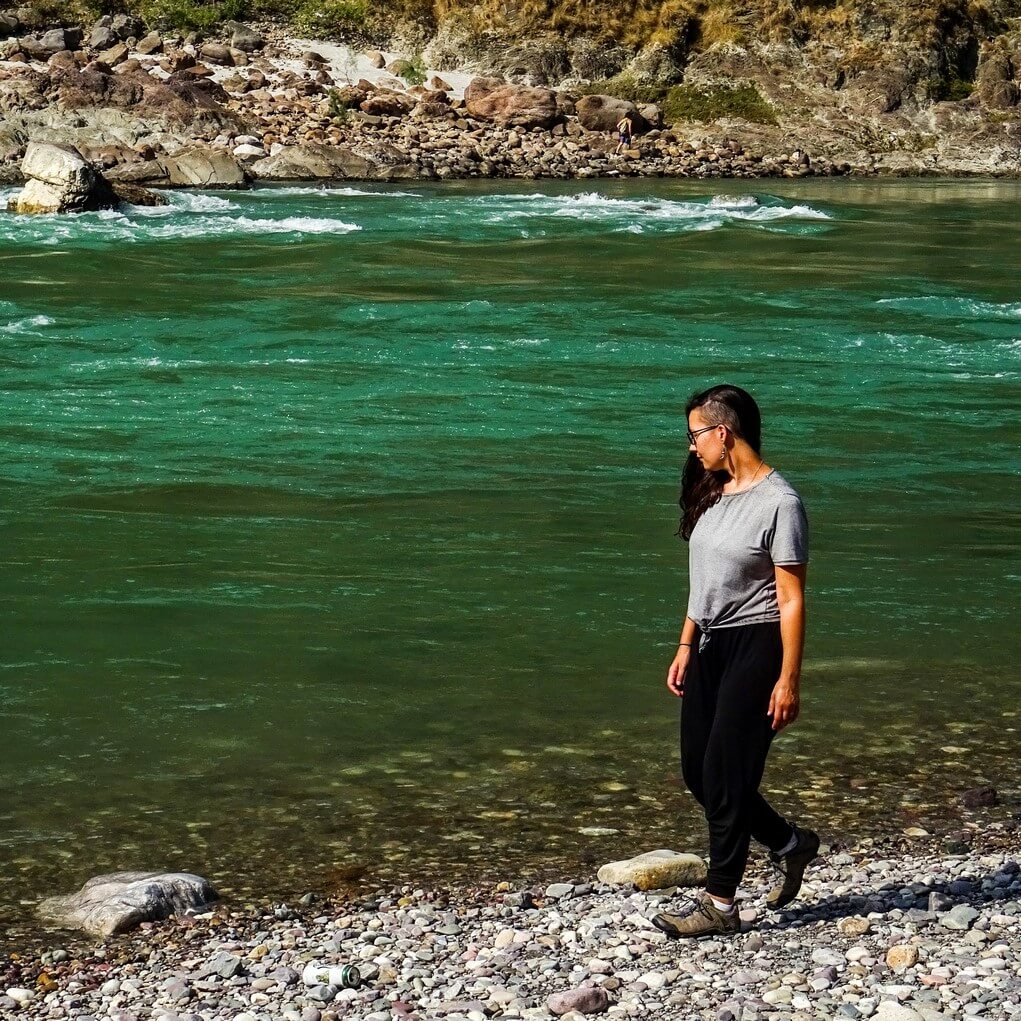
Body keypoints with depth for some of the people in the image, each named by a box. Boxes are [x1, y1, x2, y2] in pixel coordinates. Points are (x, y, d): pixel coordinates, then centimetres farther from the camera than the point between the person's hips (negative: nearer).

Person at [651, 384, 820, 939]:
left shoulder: (779, 503, -15)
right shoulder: (714, 493, 9)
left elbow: (791, 599, -15)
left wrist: (788, 680, -17)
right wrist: (685, 647, 14)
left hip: (754, 647, -9)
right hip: (710, 645, 9)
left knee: (724, 775, -6)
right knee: (697, 771, 11)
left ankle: (720, 904, 4)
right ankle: (790, 844, 30)